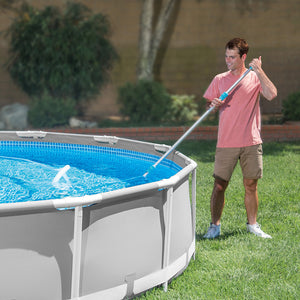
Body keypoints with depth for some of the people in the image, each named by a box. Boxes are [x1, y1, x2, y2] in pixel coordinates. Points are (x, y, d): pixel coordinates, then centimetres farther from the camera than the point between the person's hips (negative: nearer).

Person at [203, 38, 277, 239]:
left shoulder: (255, 78, 3)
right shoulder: (220, 80, 7)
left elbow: (272, 94, -14)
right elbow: (207, 105, 13)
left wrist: (259, 71, -15)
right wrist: (213, 105, -10)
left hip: (251, 143, 0)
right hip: (226, 143, 0)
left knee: (251, 185, 6)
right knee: (220, 185, 0)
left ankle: (252, 225, 18)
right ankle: (215, 225, 10)